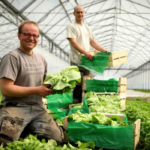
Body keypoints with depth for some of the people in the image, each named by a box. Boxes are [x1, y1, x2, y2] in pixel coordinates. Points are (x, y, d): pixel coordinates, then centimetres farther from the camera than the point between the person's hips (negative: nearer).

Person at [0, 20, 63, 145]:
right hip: (16, 107, -7)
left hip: (37, 108, 7)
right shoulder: (12, 57, -7)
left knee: (57, 138, -7)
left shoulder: (41, 59, 18)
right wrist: (36, 90, -12)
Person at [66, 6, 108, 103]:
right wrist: (85, 53, -26)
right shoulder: (72, 27, -2)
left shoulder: (86, 28, 20)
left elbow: (92, 42, 21)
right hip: (77, 61, -7)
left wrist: (104, 50, 8)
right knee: (78, 85, -9)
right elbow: (73, 42, -14)